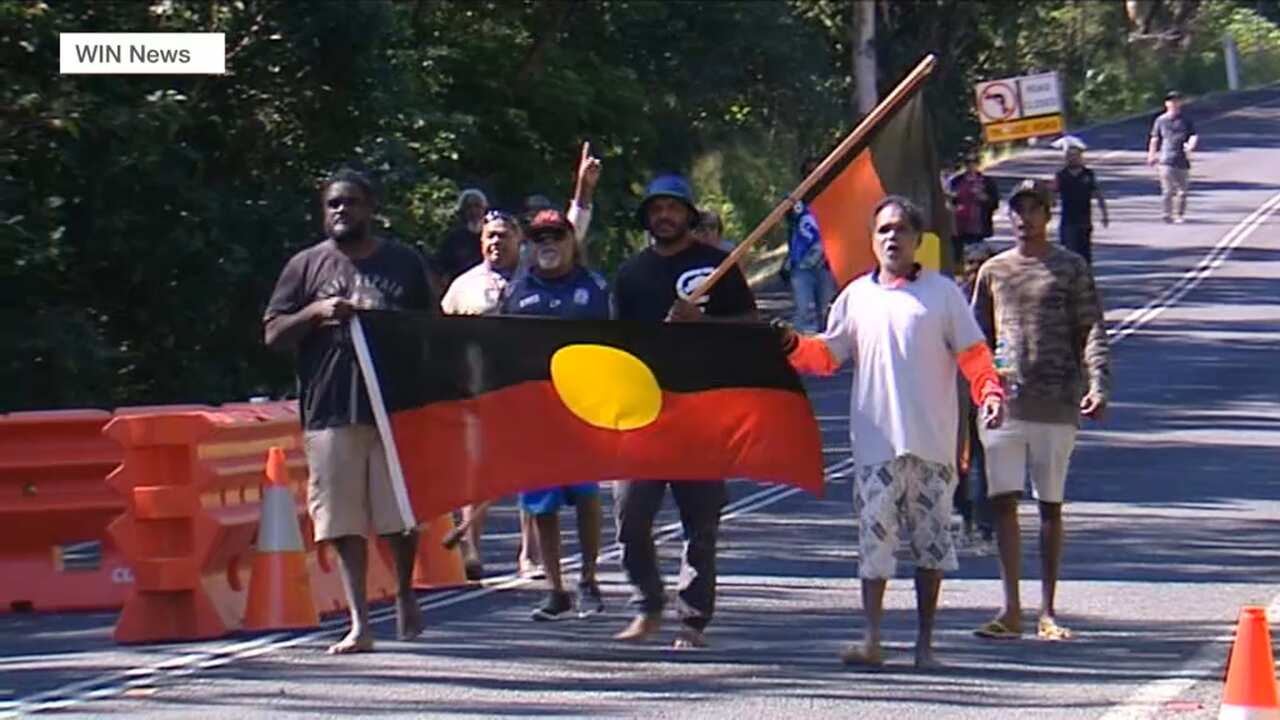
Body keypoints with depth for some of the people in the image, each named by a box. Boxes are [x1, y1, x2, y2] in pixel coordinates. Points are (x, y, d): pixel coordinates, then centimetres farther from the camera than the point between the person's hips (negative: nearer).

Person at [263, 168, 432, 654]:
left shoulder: (404, 263, 11)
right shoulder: (307, 266, 9)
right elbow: (272, 335, 6)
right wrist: (316, 312, -11)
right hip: (331, 410, 0)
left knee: (403, 515, 4)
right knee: (344, 522, -3)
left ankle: (405, 593, 30)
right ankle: (359, 625, 1)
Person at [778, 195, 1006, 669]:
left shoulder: (942, 293, 5)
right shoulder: (856, 296, 10)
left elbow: (973, 354, 4)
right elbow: (828, 355, 14)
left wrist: (989, 391, -13)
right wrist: (793, 346, -5)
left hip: (932, 443, -1)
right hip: (876, 440, 1)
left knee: (931, 539, 4)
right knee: (874, 536, -4)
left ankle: (925, 642, 11)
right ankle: (871, 640, -1)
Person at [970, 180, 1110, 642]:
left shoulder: (1071, 269, 5)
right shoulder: (993, 271, 12)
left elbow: (1091, 331, -1)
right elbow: (976, 338, 18)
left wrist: (1097, 385, -14)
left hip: (1056, 405, -2)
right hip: (1003, 401, 2)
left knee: (1051, 506, 4)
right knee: (1003, 501, -4)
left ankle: (1047, 612, 9)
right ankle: (1011, 609, -1)